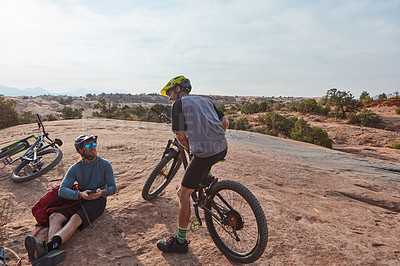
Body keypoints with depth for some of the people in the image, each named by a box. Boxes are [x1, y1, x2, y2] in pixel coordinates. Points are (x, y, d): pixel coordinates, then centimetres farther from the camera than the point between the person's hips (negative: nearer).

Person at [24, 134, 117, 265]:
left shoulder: (105, 165, 0)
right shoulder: (75, 168, 6)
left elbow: (113, 188, -1)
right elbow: (62, 190, -5)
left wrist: (102, 192, -25)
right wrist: (80, 194, -25)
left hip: (98, 200, -4)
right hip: (79, 199, 4)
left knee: (76, 218, -32)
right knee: (54, 217, -22)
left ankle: (47, 247, -51)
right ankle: (53, 250, -47)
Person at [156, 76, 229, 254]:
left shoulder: (179, 104, 2)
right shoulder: (204, 100, 21)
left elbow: (180, 135, -4)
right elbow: (225, 122, 19)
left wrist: (190, 148, 14)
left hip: (204, 153, -7)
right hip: (223, 148, 7)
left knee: (184, 193, 4)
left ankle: (180, 241, 13)